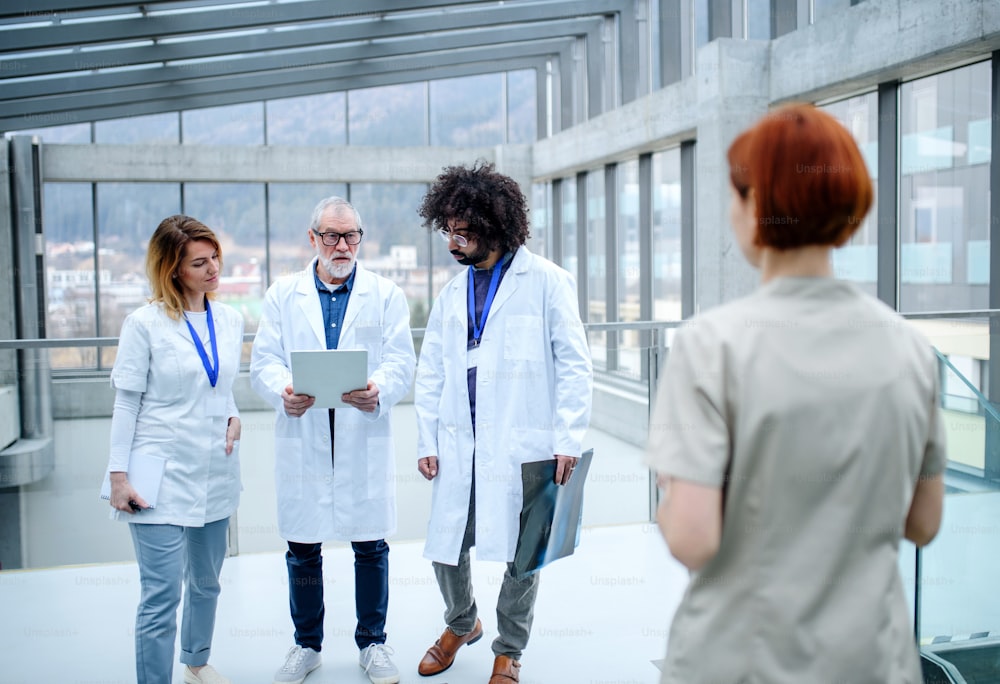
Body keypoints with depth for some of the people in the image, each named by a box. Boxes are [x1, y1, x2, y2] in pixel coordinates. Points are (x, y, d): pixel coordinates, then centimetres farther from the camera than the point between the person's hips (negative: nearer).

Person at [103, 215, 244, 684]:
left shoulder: (230, 320, 6)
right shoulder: (145, 323, -8)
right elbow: (126, 400, -6)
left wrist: (232, 418, -2)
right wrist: (119, 474, -8)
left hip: (215, 471, 5)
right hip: (163, 475, -5)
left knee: (206, 583, 19)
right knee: (161, 596, -6)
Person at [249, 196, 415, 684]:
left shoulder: (386, 295, 7)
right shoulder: (283, 294, 9)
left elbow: (401, 362, -2)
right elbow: (264, 360, 2)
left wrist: (379, 389, -24)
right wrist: (283, 392, -20)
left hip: (366, 441, 0)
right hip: (301, 442, 1)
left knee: (370, 548, 7)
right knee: (302, 549, 9)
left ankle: (372, 643, 25)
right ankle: (306, 644, 28)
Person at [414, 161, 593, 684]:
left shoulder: (546, 282, -2)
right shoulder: (452, 293, 14)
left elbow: (574, 363, -5)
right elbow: (431, 373, 15)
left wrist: (568, 438, -12)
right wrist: (427, 441, 7)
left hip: (522, 446, -4)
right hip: (460, 445, 5)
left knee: (522, 555, 5)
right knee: (445, 546, 8)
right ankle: (460, 624, 37)